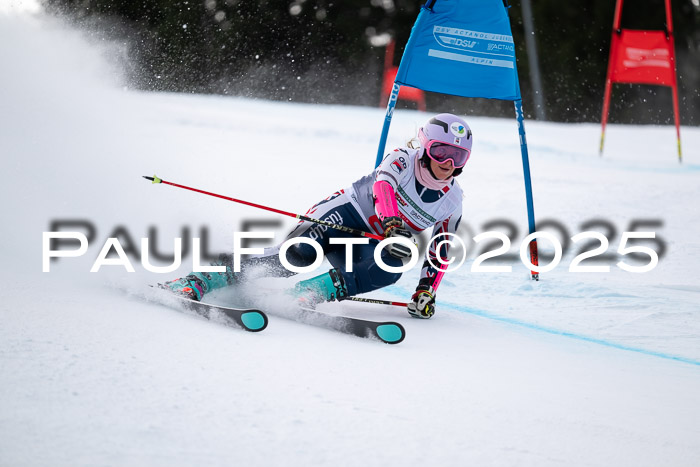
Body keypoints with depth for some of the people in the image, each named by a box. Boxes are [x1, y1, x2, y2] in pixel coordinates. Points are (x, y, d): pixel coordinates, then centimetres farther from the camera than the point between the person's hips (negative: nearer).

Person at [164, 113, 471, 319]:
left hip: (371, 245, 4)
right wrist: (392, 225, -47)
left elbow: (439, 252, 14)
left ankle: (299, 296, -36)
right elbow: (383, 184, -28)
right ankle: (197, 283, -31)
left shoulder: (451, 204, 5)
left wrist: (426, 291, -3)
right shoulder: (403, 160, -7)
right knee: (301, 252, -33)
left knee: (389, 269, -32)